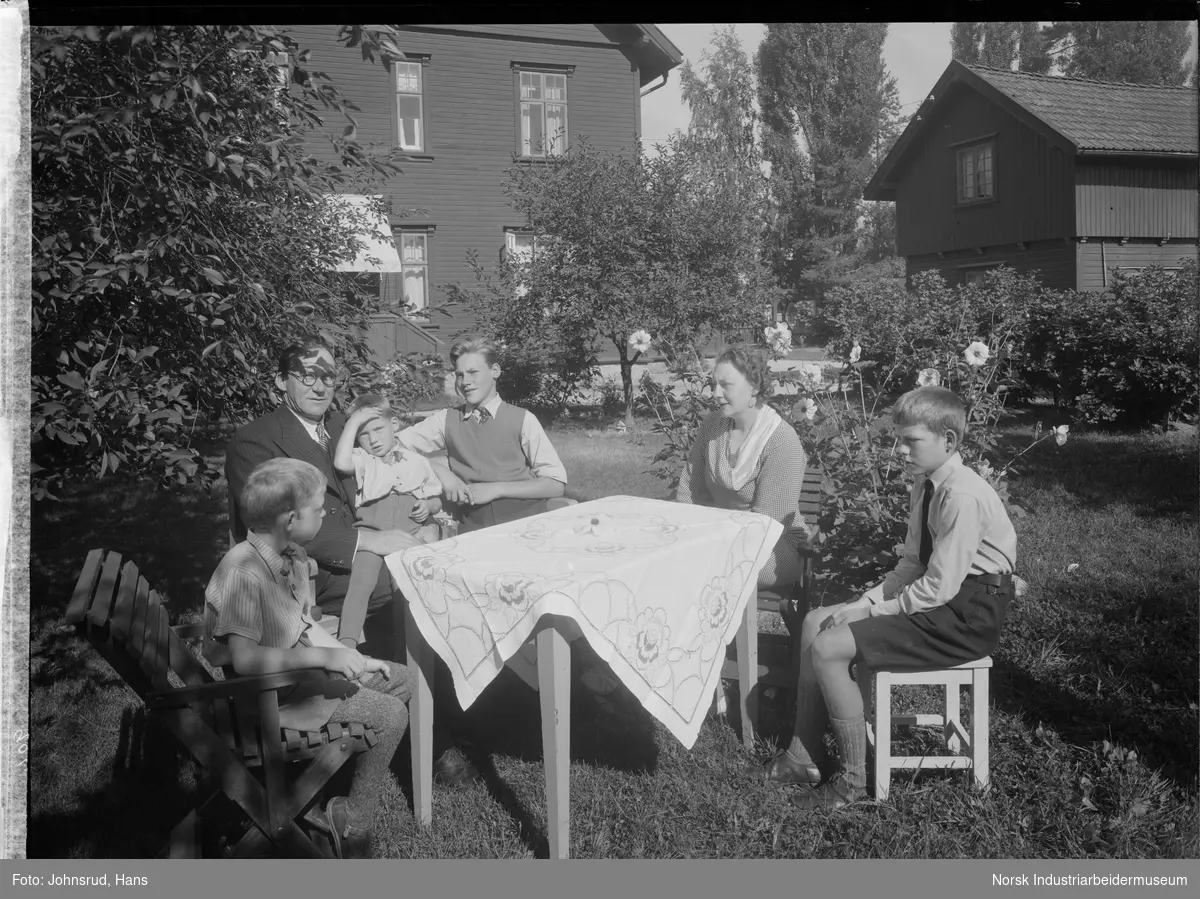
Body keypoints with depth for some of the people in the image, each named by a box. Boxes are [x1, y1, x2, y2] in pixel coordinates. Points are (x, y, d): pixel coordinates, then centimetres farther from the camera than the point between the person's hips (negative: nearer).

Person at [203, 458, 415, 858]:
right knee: (390, 716, -15)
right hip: (272, 692, -10)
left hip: (299, 666, 10)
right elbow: (245, 659, -35)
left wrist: (353, 659, 1)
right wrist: (323, 657, -29)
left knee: (404, 680, 10)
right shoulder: (244, 572, -30)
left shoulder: (292, 555, -1)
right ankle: (353, 821, 1)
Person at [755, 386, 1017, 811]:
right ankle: (805, 755, 11)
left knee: (829, 648, -18)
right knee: (815, 622, 5)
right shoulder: (925, 485, 6)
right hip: (941, 599, 10)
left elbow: (938, 588, -24)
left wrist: (874, 611, -15)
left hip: (968, 616, -10)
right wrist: (869, 600, -2)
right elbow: (912, 563, 12)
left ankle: (853, 779, -2)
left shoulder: (963, 496, -23)